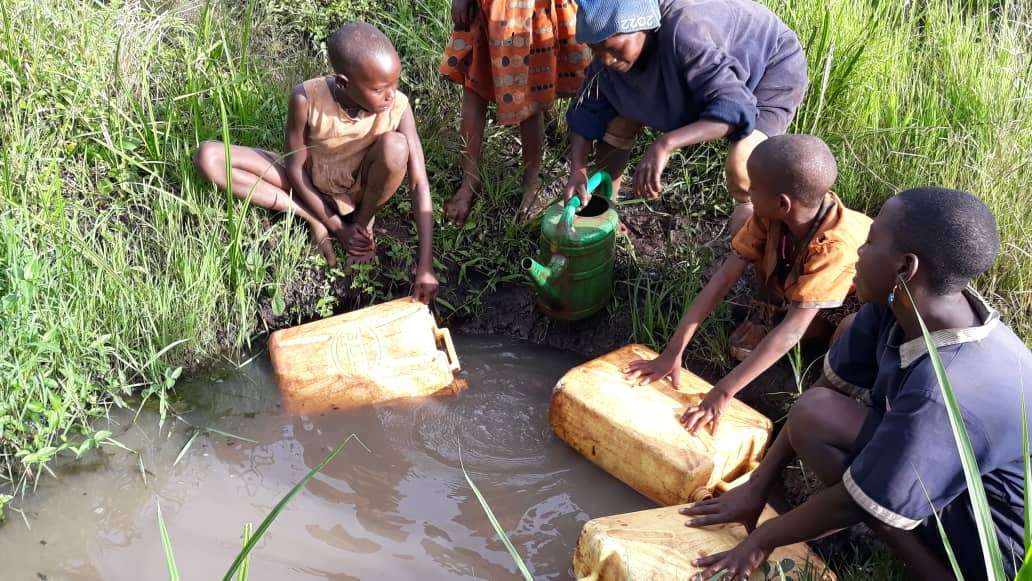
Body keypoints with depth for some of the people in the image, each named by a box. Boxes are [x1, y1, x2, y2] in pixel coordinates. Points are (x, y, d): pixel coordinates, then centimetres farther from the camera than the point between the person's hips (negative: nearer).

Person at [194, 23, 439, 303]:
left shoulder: (398, 107, -27)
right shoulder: (306, 99, -28)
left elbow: (420, 183, -27)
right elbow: (294, 168, -15)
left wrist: (425, 265, -32)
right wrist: (337, 227, -17)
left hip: (363, 187, 0)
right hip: (311, 186, 0)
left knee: (395, 145, -35)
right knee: (209, 157, -19)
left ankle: (365, 220, -5)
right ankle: (312, 218, -13)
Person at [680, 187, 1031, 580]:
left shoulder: (944, 393, -36)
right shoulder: (895, 307, -13)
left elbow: (853, 503, -24)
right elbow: (828, 386, -1)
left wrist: (763, 539, -7)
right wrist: (757, 485, 2)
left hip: (995, 549, -8)